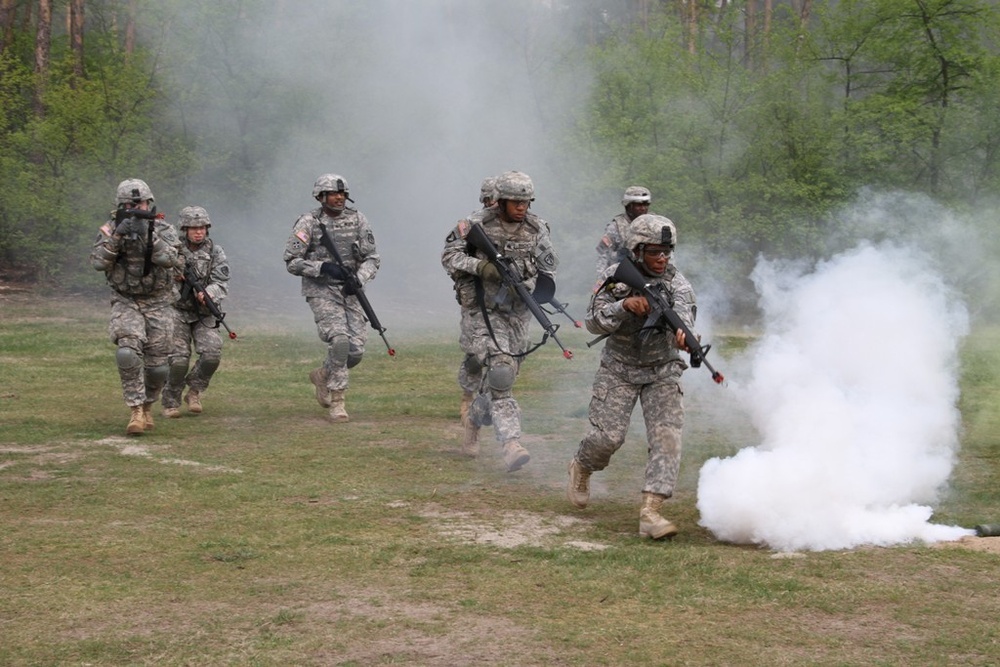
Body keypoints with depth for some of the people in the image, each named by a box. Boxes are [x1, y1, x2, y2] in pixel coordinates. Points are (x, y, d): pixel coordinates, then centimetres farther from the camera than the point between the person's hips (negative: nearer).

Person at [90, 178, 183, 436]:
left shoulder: (163, 230, -3)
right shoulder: (110, 230, -1)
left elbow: (169, 259, -21)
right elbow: (98, 262, -14)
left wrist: (148, 235, -31)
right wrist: (117, 236, -24)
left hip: (159, 303, 1)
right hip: (126, 302, -1)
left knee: (158, 365, 2)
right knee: (128, 353, -25)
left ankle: (148, 405, 30)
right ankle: (136, 410, -17)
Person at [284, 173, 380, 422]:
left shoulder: (357, 220, 4)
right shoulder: (308, 223, -6)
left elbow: (372, 258, 5)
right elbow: (291, 262, -6)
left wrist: (359, 279, -14)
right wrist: (324, 267, -18)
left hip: (349, 292, 4)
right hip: (321, 291, -4)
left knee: (356, 351, -1)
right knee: (339, 340, -22)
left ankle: (322, 375, 30)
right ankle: (336, 401, -9)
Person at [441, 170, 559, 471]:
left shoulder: (536, 229, 2)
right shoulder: (477, 224, -8)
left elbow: (549, 270, 5)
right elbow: (448, 256, -5)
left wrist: (527, 285, -15)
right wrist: (480, 266, -21)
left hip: (517, 311, 4)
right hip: (481, 310, -4)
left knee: (505, 373, 12)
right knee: (497, 374, -16)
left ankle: (475, 419, 40)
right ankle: (510, 442, -19)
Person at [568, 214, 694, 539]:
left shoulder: (676, 282, -12)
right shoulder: (615, 277, -9)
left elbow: (682, 311, -32)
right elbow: (593, 322, -12)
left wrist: (681, 331, -56)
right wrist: (624, 305, -31)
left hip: (662, 370, 0)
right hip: (619, 369, 0)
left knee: (667, 437, -16)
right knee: (608, 436, -8)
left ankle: (650, 513, -18)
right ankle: (581, 468, 27)